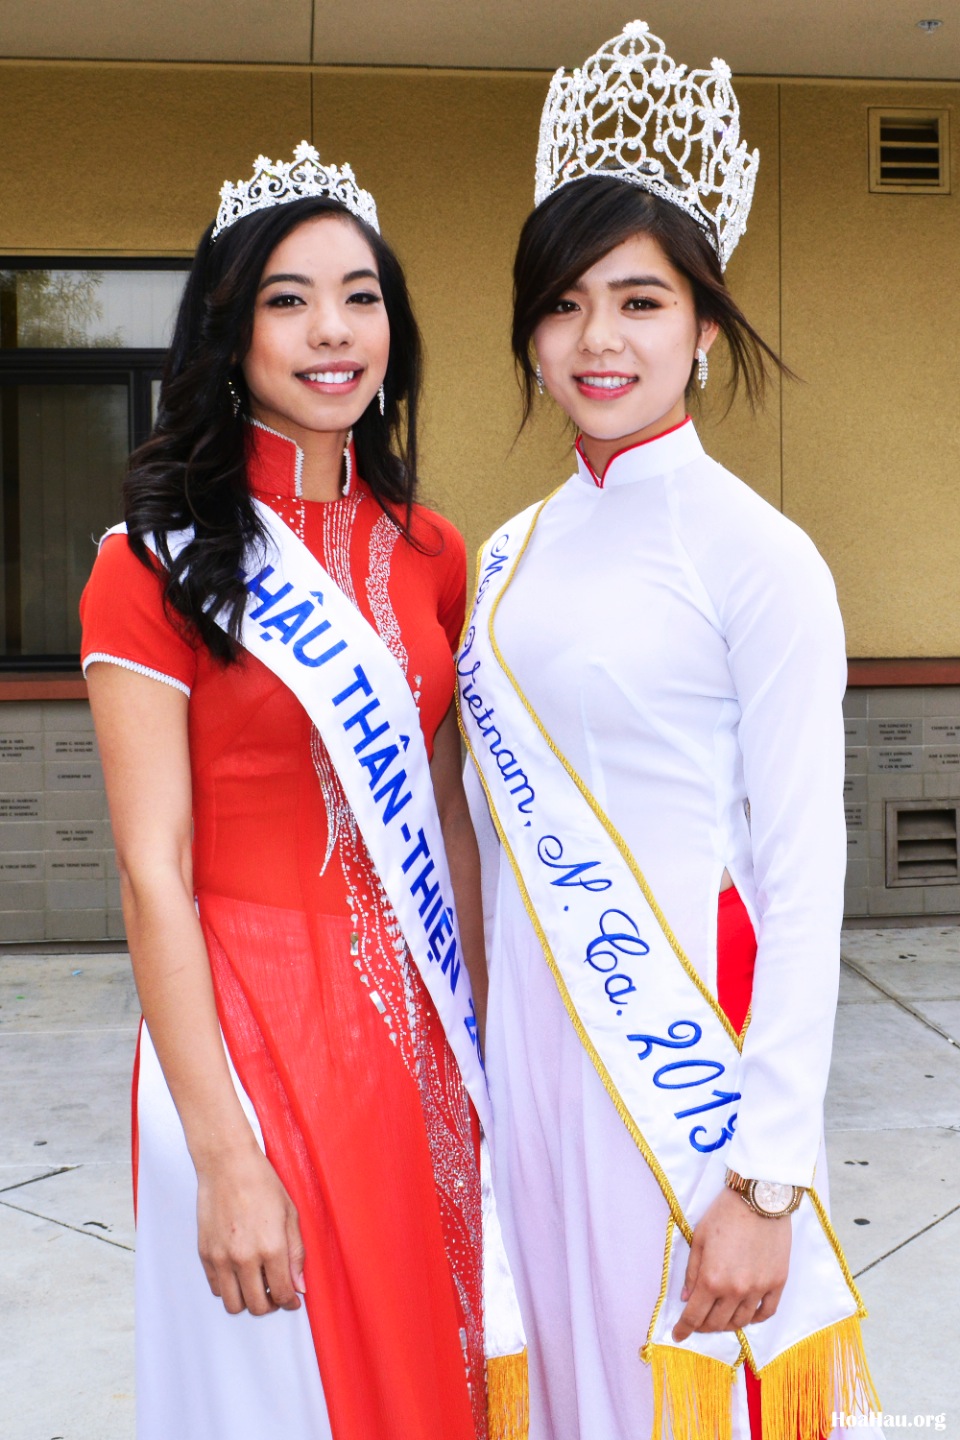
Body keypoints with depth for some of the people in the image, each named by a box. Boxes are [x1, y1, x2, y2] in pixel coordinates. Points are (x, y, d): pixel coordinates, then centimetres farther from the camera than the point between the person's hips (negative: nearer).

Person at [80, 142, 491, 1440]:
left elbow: (446, 823, 9)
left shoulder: (430, 556, 5)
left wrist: (481, 1050, 7)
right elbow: (153, 874, -13)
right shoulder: (160, 564, -10)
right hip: (250, 1028, -5)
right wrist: (225, 1158, -15)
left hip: (415, 1032, 5)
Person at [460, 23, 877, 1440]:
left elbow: (803, 879, -13)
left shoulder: (758, 557, -11)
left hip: (682, 1036, -5)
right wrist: (490, 1043, 12)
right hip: (529, 1027, 6)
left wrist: (769, 1180, -14)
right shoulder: (511, 554, 8)